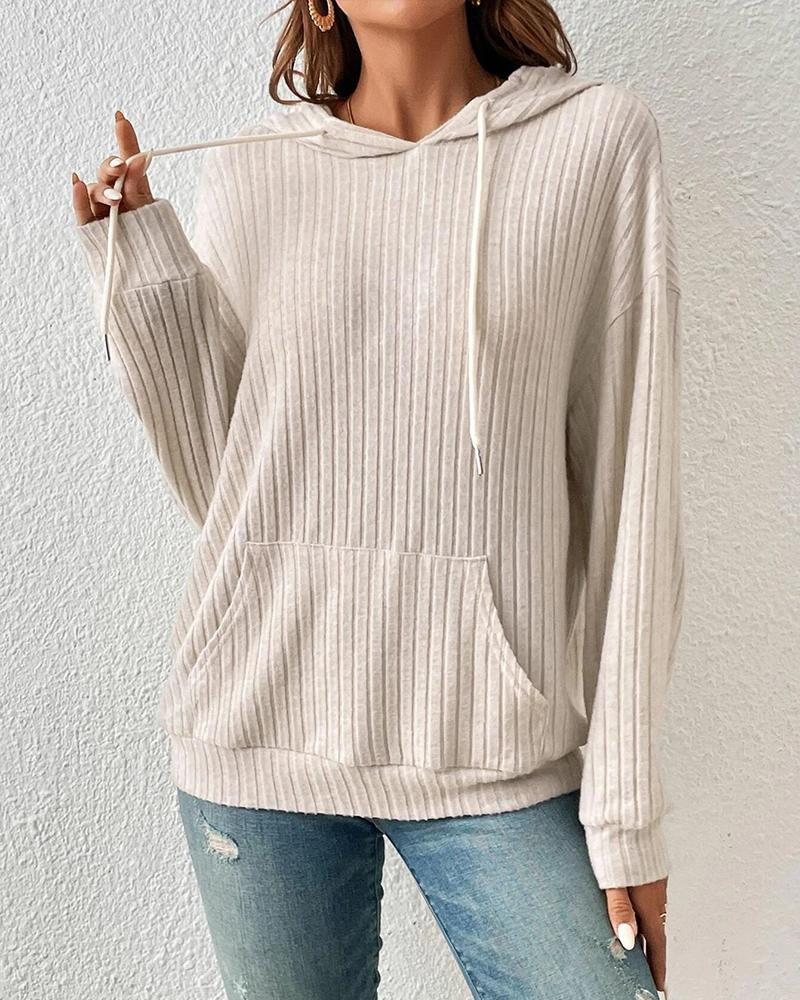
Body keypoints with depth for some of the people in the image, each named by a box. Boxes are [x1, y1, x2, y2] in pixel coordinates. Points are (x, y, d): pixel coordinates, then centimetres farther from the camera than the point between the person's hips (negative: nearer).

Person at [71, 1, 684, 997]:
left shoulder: (599, 136, -2)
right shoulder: (249, 169, 4)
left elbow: (631, 485, -4)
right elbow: (223, 491, 4)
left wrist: (626, 802, -4)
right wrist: (143, 269, -5)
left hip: (498, 752, -1)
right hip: (265, 722, 2)